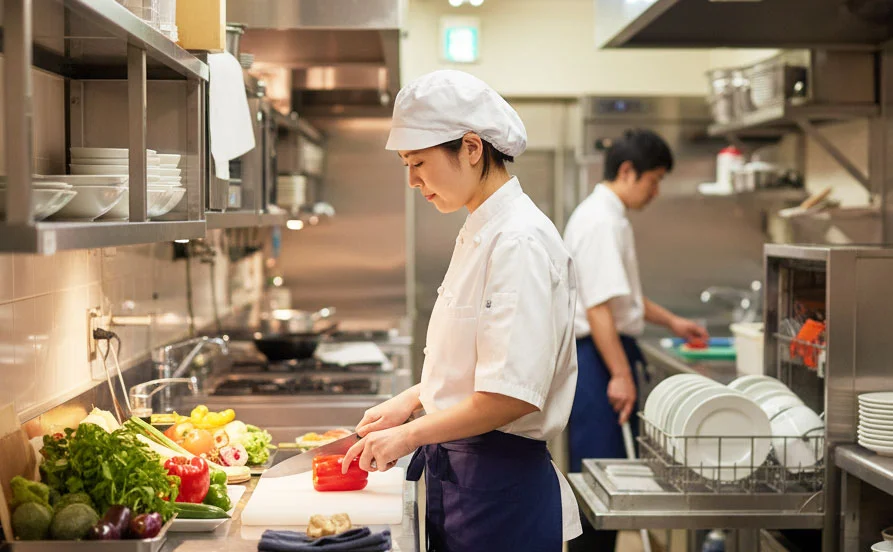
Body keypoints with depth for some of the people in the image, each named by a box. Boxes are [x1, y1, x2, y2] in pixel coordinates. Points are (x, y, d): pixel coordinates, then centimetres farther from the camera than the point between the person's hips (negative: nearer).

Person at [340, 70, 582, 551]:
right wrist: (413, 398, 10)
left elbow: (513, 395, -25)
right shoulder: (479, 233, 11)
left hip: (500, 490, -9)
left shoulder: (520, 241, -19)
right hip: (454, 471, 9)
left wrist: (409, 434, -16)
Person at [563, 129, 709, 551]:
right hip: (595, 357, -11)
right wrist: (619, 374, -23)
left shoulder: (607, 215, 17)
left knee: (613, 467, 15)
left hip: (607, 354, 11)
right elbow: (598, 307, -23)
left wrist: (670, 321, 27)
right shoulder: (601, 222, -17)